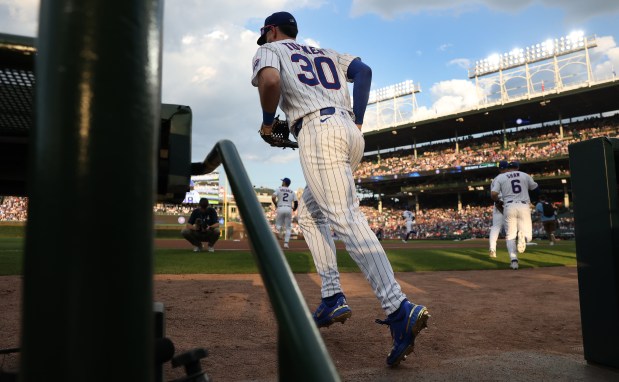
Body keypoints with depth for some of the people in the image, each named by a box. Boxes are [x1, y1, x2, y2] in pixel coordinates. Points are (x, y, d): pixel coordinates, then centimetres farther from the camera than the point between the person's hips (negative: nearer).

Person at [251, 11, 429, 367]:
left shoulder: (269, 50, 15)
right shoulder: (326, 52, 32)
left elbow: (270, 81, -10)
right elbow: (363, 69, 15)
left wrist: (267, 120, 7)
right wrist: (357, 121, 11)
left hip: (317, 130, -7)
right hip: (350, 131, 8)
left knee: (346, 219, -18)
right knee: (309, 213, 18)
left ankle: (400, 309, -31)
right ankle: (333, 298, 9)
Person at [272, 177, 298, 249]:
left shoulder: (279, 189, 6)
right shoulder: (292, 192, 13)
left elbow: (273, 197, -8)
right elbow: (296, 202, 7)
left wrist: (275, 204, 9)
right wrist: (294, 208, 26)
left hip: (280, 209, -1)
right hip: (289, 209, 2)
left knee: (278, 223, 16)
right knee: (288, 227, 9)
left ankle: (279, 229, -19)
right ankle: (286, 243, -3)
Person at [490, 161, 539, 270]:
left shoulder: (500, 177, 10)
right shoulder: (525, 175, 16)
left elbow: (493, 194, -1)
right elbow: (536, 190, 18)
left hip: (509, 207, 0)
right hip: (524, 206, 0)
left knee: (510, 236, 9)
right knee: (528, 236, 9)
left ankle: (514, 259, -12)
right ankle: (523, 235, -29)